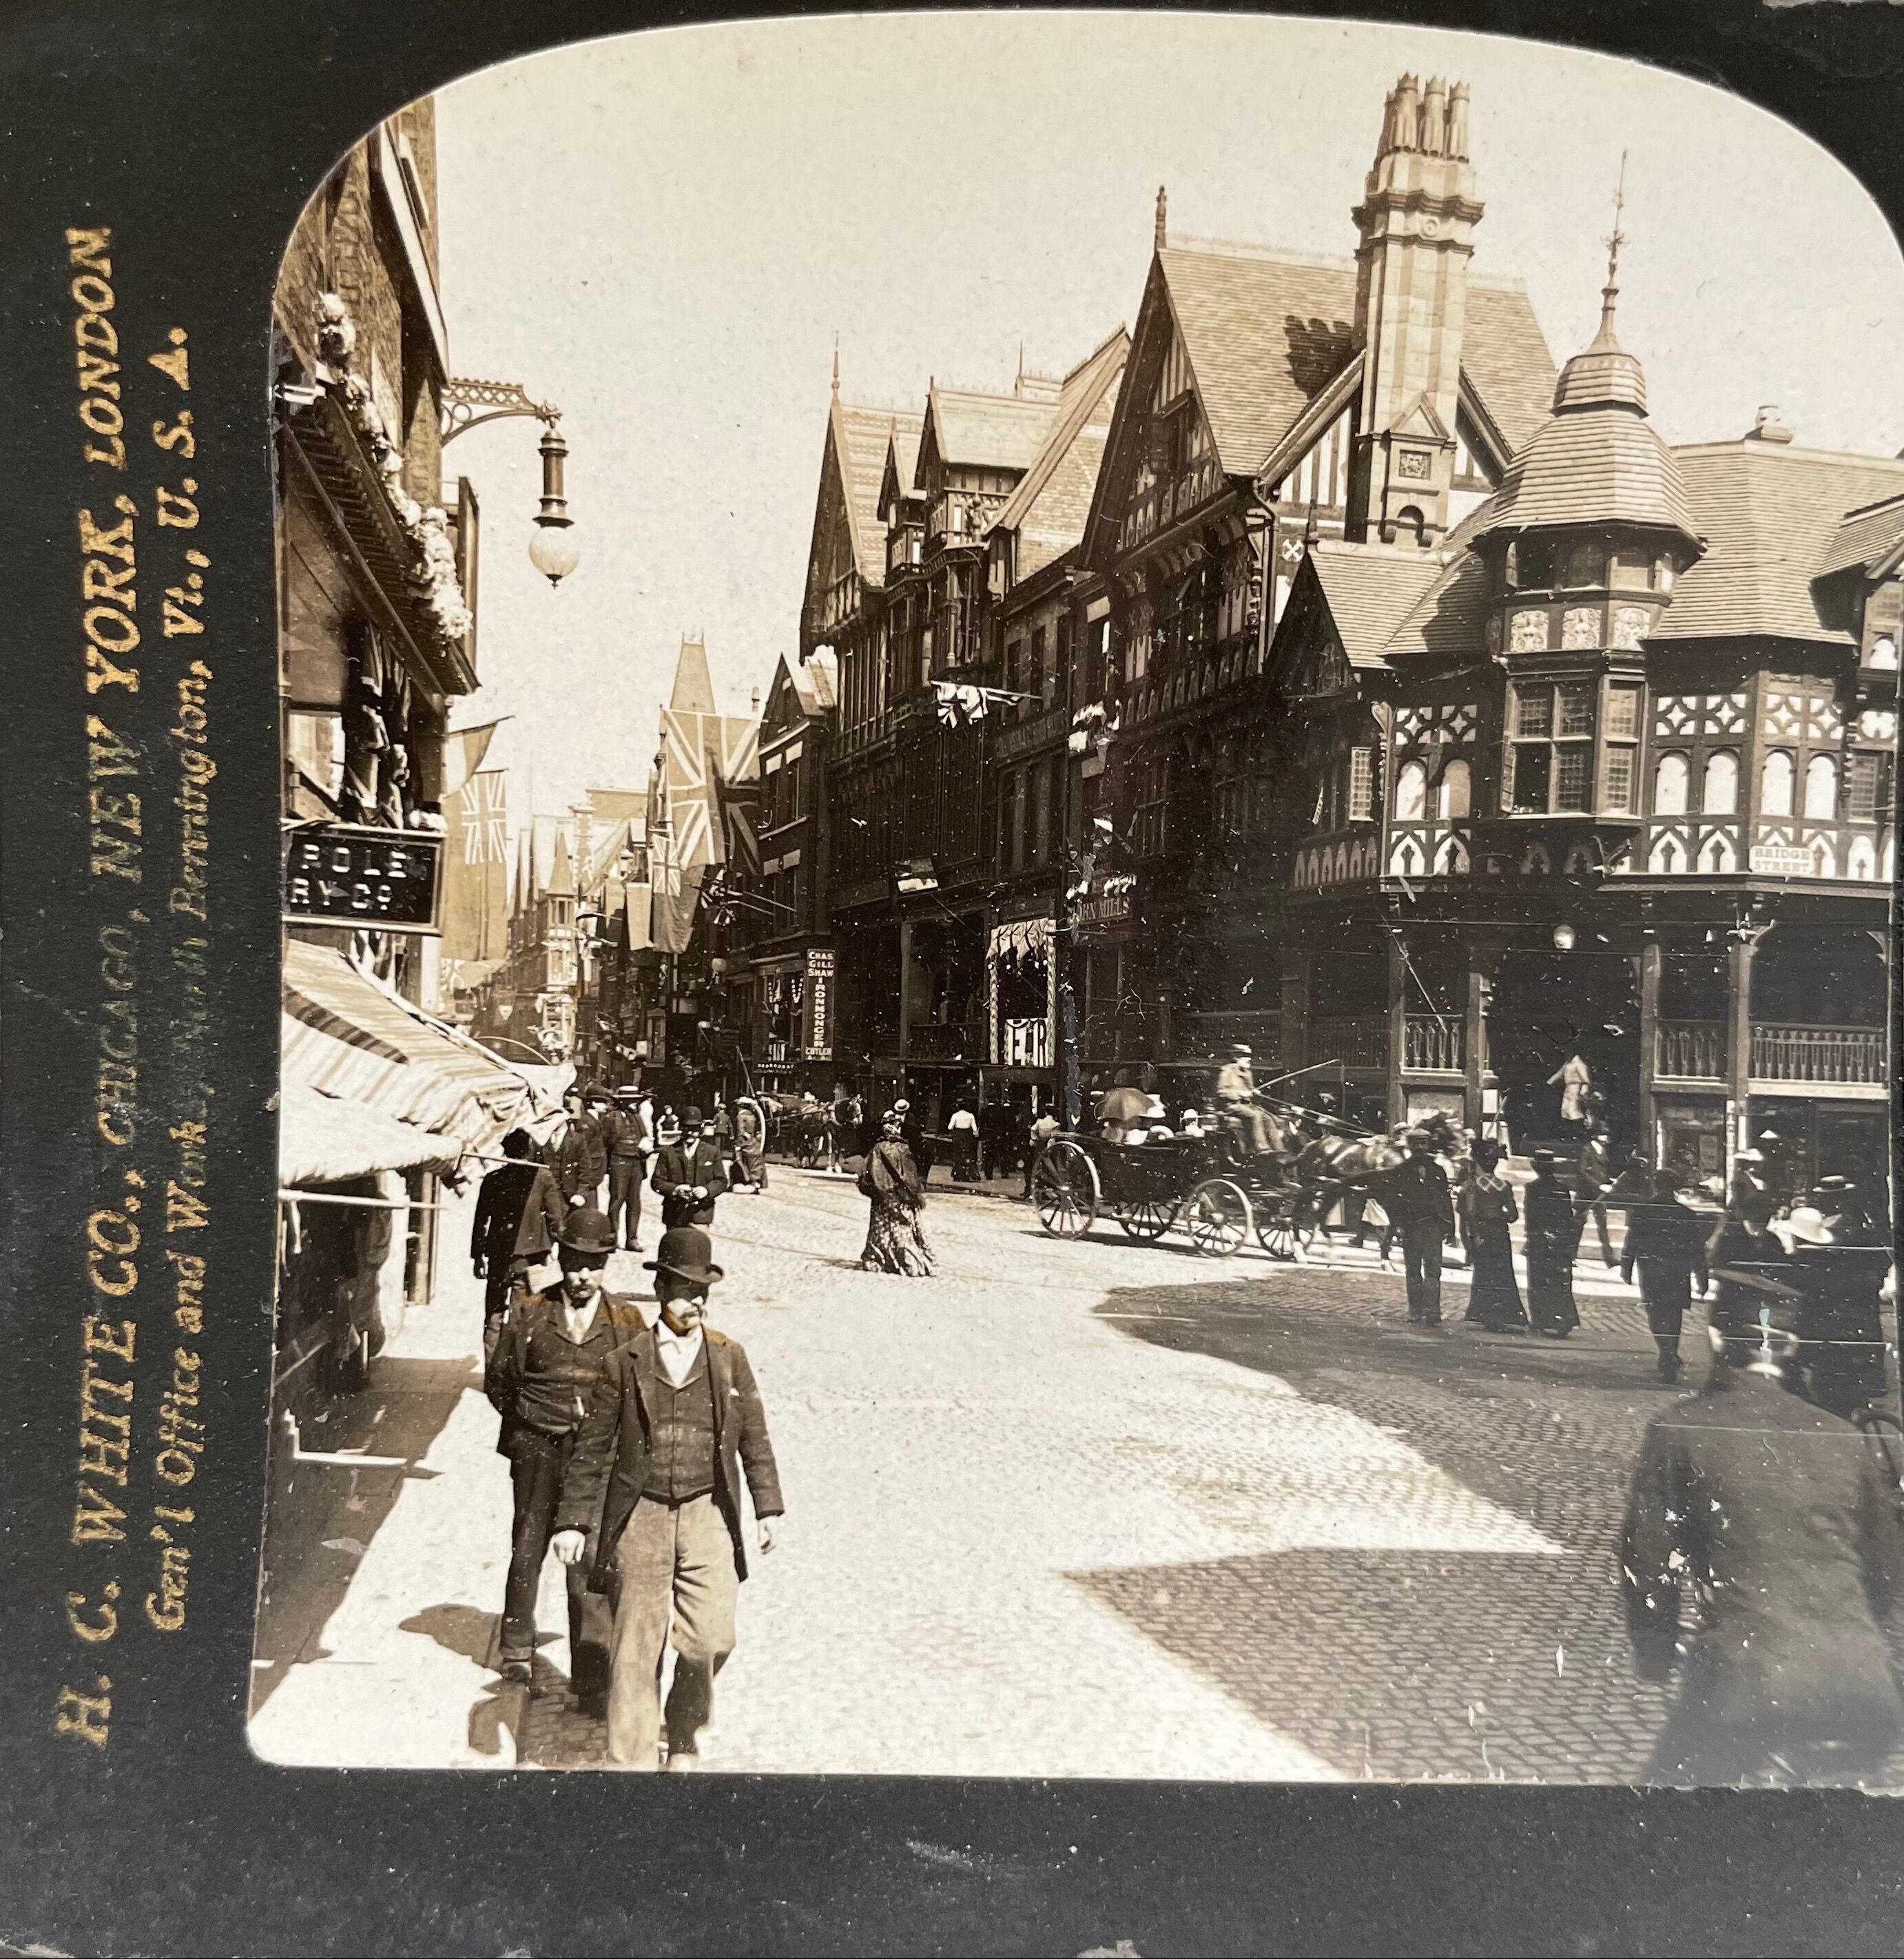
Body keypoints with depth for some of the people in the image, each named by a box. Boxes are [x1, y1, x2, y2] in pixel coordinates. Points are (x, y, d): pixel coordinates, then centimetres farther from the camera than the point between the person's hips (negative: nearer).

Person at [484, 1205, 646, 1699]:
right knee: (528, 1548, 10)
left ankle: (591, 1668, 3)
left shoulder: (626, 1319, 3)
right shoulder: (529, 1313, 3)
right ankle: (517, 1648, 31)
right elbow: (498, 1379, 13)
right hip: (538, 1449, 1)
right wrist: (527, 1423, 11)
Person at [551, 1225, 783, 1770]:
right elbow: (593, 1448, 4)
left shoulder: (730, 1357, 6)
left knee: (711, 1638, -3)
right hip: (640, 1517, -1)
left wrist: (768, 1506, 9)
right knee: (637, 1643, 2)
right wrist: (573, 1521, 2)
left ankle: (685, 1736, 24)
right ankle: (633, 1757, 16)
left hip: (708, 1514, 1)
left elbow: (754, 1438, 11)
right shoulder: (625, 1363, 2)